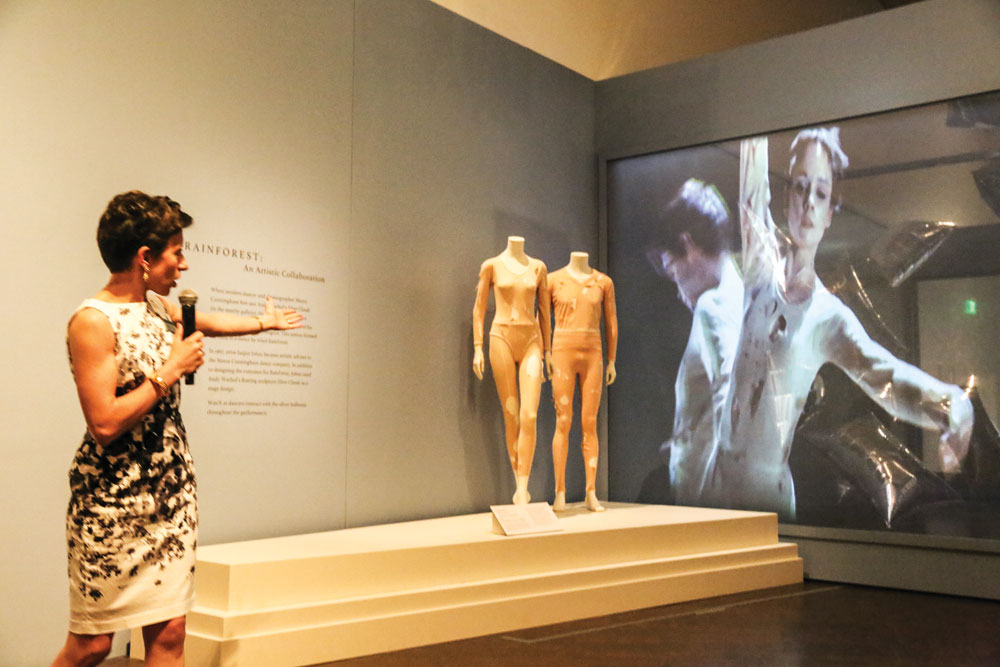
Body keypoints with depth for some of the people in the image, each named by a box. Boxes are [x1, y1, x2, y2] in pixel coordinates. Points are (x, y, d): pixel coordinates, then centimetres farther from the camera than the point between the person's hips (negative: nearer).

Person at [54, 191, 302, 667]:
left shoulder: (156, 306, 9)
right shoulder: (92, 321, -16)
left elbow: (209, 321, 31)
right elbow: (105, 425, -22)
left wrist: (265, 321, 45)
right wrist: (171, 371, -16)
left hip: (172, 497, 7)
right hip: (113, 506, -7)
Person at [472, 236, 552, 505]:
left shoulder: (538, 267, 10)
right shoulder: (491, 265, 3)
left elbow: (544, 310, 12)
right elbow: (479, 308, 4)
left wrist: (546, 352, 10)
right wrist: (478, 349, -3)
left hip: (530, 343, 2)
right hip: (501, 340, -2)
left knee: (529, 417, -13)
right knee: (511, 418, 0)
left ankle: (522, 491, -10)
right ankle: (520, 486, 14)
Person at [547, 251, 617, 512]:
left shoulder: (604, 282, 8)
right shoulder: (553, 280, 2)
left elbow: (611, 323, 10)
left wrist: (611, 362, 8)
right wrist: (541, 357, -3)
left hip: (592, 357, 2)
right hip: (563, 356, -2)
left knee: (590, 425, 0)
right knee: (563, 425, -5)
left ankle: (591, 494, 7)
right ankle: (560, 493, 4)